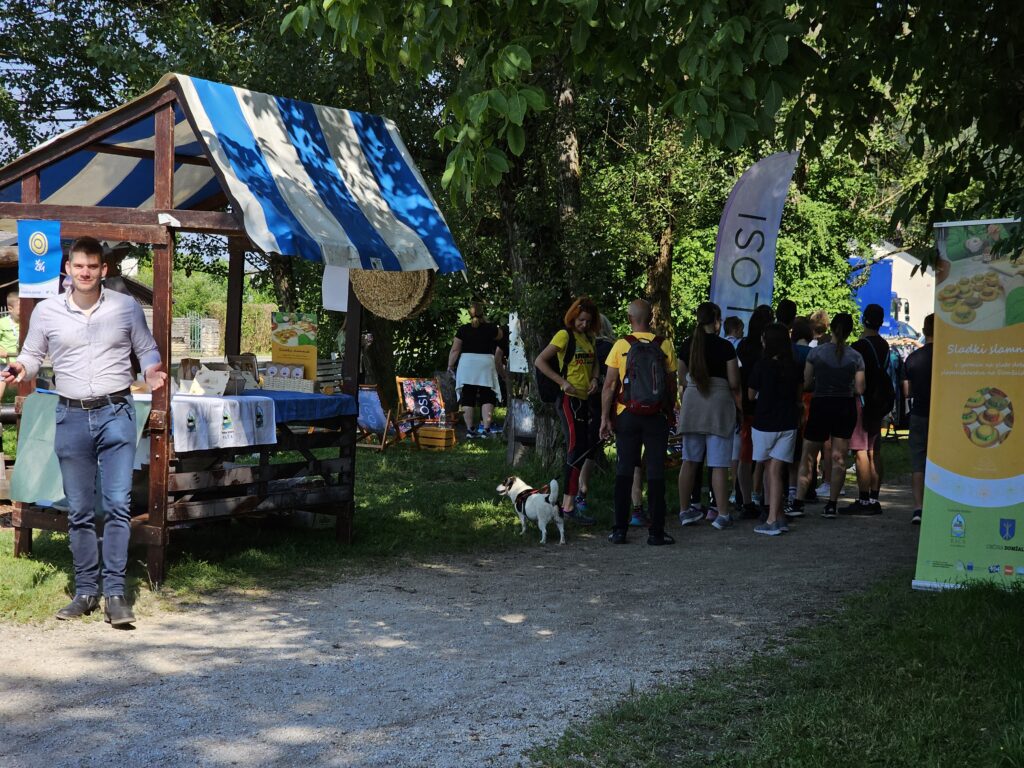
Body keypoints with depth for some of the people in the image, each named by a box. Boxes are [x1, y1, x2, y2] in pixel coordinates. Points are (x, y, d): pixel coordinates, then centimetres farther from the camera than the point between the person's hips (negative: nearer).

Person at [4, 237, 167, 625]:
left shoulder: (127, 307, 2)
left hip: (116, 413, -2)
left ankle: (115, 592, -5)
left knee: (118, 504, -9)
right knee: (79, 511, 7)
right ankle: (85, 591, 16)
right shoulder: (46, 311, 4)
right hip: (71, 417, 2)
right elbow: (32, 355, 12)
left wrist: (151, 370, -11)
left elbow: (147, 349, 10)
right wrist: (21, 368, -10)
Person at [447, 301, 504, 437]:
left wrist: (450, 365, 11)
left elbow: (454, 350, 1)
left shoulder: (463, 329, 1)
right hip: (486, 365, 0)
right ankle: (486, 428, -8)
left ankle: (469, 428, 4)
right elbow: (499, 335, 24)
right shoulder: (490, 328, 1)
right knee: (487, 398, 3)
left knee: (467, 398, 5)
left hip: (467, 364, 1)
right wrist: (486, 322, 23)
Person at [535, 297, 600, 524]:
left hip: (584, 400, 8)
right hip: (569, 400, -8)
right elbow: (540, 361, -11)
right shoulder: (564, 336, -8)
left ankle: (568, 503, 19)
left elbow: (594, 363, 27)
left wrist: (594, 379, 5)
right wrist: (563, 382, -18)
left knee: (578, 451, 11)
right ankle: (569, 506, -13)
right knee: (578, 450, -14)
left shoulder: (589, 338, 14)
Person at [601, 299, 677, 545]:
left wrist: (605, 417, 0)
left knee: (624, 470, 8)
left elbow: (609, 385, -5)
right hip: (657, 416, 0)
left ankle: (620, 529, 9)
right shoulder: (664, 345, -2)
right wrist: (670, 412, 15)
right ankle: (656, 532, 4)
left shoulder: (621, 345, -4)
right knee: (656, 472, 4)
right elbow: (672, 384, 3)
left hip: (627, 416, 0)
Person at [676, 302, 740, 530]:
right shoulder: (725, 346, -9)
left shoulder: (687, 345, 2)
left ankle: (684, 511, 15)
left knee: (689, 460, 11)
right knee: (719, 464, 0)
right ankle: (722, 515, 4)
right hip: (719, 404, -4)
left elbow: (682, 381, 9)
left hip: (692, 404, 4)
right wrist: (739, 405, 10)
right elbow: (734, 383, -7)